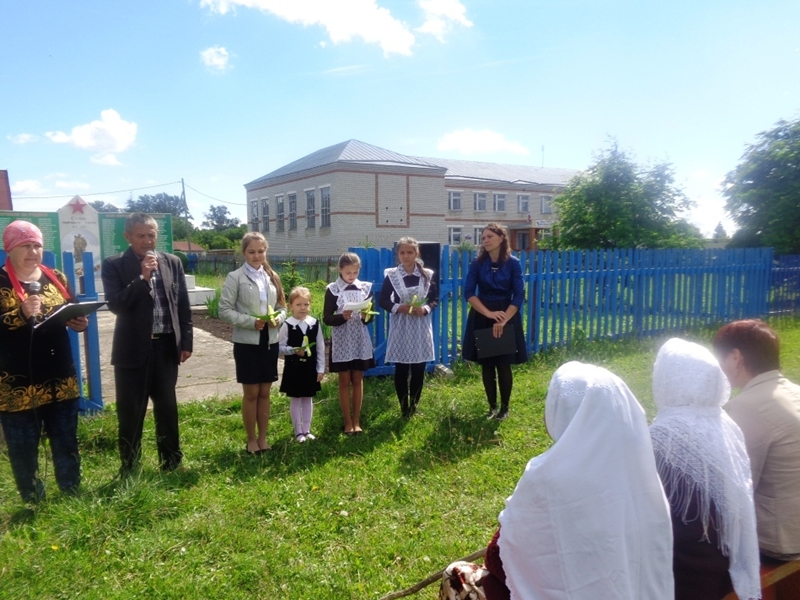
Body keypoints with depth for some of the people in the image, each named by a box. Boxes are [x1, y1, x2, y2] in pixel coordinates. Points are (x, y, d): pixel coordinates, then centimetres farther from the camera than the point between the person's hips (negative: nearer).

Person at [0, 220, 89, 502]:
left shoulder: (56, 278, 8)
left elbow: (71, 312, 16)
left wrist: (79, 322, -6)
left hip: (60, 377, 4)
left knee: (67, 442, 15)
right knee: (23, 449, 8)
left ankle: (73, 495, 32)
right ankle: (33, 503, 26)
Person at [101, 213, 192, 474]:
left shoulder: (172, 262, 5)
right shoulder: (114, 265, -3)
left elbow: (183, 305, 7)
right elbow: (115, 305, -14)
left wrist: (186, 342, 3)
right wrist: (142, 278, -20)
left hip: (166, 346, 2)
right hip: (133, 349, -2)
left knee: (167, 407, 13)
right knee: (131, 411, 7)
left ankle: (171, 461, 28)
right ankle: (129, 467, 23)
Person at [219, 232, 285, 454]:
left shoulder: (272, 276, 8)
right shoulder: (235, 277, -5)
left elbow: (282, 306, 12)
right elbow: (224, 310, -9)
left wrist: (278, 318, -10)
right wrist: (251, 321, -20)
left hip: (270, 341, 4)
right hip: (247, 342, -4)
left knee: (264, 392, 12)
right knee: (251, 393, 5)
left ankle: (263, 437, 24)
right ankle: (251, 439, 20)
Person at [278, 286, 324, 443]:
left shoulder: (315, 324, -3)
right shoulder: (287, 325, -11)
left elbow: (320, 348, 2)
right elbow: (280, 346, -8)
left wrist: (321, 368, 2)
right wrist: (294, 350, -24)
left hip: (310, 368, 3)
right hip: (293, 368, -3)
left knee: (308, 399, 13)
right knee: (295, 399, 7)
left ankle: (307, 430, 25)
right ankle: (298, 431, 19)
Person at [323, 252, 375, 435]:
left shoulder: (366, 288, 2)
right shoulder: (332, 289, -5)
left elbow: (370, 315, 7)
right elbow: (326, 318, -6)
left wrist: (367, 316, -15)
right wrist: (342, 317, -22)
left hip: (360, 340, 2)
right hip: (342, 341, -2)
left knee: (358, 380, 10)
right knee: (345, 381, 6)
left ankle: (356, 421, 19)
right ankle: (348, 422, 16)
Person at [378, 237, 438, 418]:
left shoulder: (427, 274, 3)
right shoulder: (391, 275, -2)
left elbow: (435, 299, 6)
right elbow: (382, 300, -1)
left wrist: (425, 309, -14)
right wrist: (399, 308, -17)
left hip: (421, 327, 2)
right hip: (400, 327, -1)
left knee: (418, 370, 8)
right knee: (401, 370, 4)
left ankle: (414, 407, 22)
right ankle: (404, 409, 16)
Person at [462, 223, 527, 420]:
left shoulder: (513, 263, -5)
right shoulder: (478, 263, -2)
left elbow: (519, 295, -8)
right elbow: (468, 292, -6)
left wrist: (502, 320, -18)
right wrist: (488, 313, -17)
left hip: (506, 317, -2)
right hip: (482, 317, 2)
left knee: (503, 365, 3)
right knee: (486, 365, 7)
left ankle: (505, 407, 19)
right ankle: (492, 406, 21)